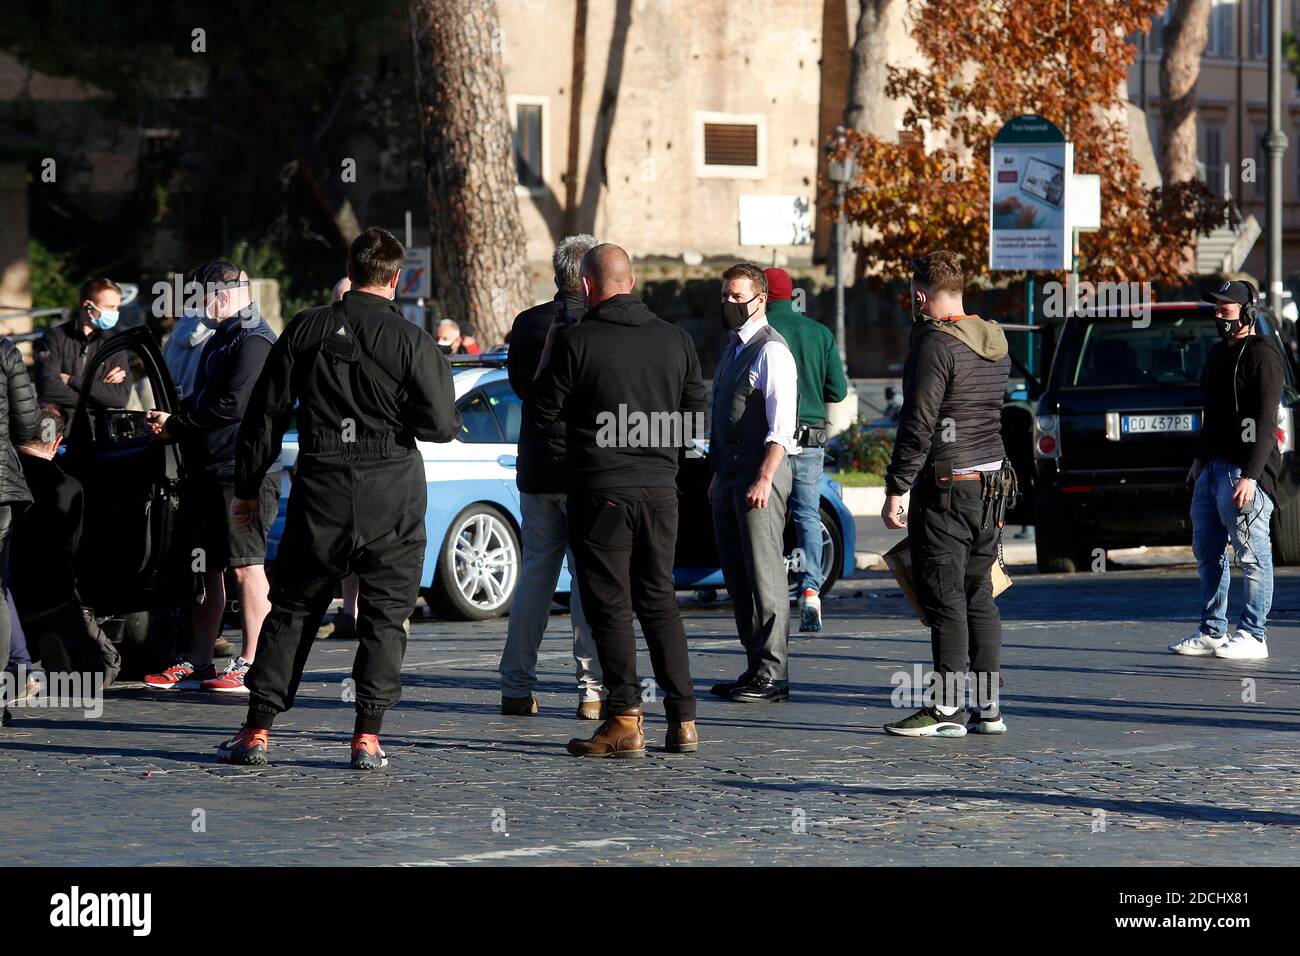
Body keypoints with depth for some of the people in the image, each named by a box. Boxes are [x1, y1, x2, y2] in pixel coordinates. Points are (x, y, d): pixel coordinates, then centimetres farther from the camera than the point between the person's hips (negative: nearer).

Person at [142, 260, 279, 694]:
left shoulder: (254, 340, -11)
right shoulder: (221, 339, 21)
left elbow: (233, 405, -19)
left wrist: (177, 425, -10)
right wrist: (171, 419, 6)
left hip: (244, 474, -10)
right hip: (212, 471, 10)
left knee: (246, 568, -8)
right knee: (209, 567, 11)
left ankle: (252, 665, -7)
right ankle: (198, 663, 15)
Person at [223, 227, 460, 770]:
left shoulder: (305, 330, 2)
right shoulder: (410, 341, -6)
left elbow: (266, 413, 6)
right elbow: (442, 425, -8)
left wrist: (247, 486, 14)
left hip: (320, 490, 2)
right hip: (391, 495, -2)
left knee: (292, 608, 12)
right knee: (385, 613, 5)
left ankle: (258, 728, 9)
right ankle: (368, 735, -2)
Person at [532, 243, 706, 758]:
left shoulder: (575, 341, -10)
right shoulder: (675, 339, 4)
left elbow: (543, 411, -3)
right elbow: (695, 415, 11)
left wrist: (548, 352, 9)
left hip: (601, 489, -4)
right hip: (660, 488, 4)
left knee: (610, 604, 0)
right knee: (660, 601, 13)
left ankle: (626, 720, -7)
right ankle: (683, 719, 10)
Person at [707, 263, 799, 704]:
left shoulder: (771, 351, -10)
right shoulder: (732, 348, 18)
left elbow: (781, 426, -17)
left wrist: (763, 479, -23)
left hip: (760, 476, -10)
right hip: (728, 476, 10)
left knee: (764, 576, -8)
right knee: (737, 579, 10)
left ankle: (772, 676, -7)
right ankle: (755, 668, 15)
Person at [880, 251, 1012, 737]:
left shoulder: (936, 345, -14)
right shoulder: (994, 344, 12)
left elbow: (918, 425, -17)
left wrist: (895, 490, -14)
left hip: (945, 485, -8)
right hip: (992, 480, 8)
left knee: (944, 595, -5)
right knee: (979, 593, 11)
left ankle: (947, 706, -5)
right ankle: (988, 706, 12)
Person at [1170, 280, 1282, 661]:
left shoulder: (1262, 356, -11)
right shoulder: (1219, 353, 19)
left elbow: (1265, 423, -17)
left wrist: (1250, 475, -23)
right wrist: (1200, 458, 23)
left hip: (1244, 471, -10)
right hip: (1212, 468, 10)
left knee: (1252, 555, -6)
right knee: (1208, 553, 12)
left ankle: (1253, 636, -3)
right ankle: (1212, 632, 19)